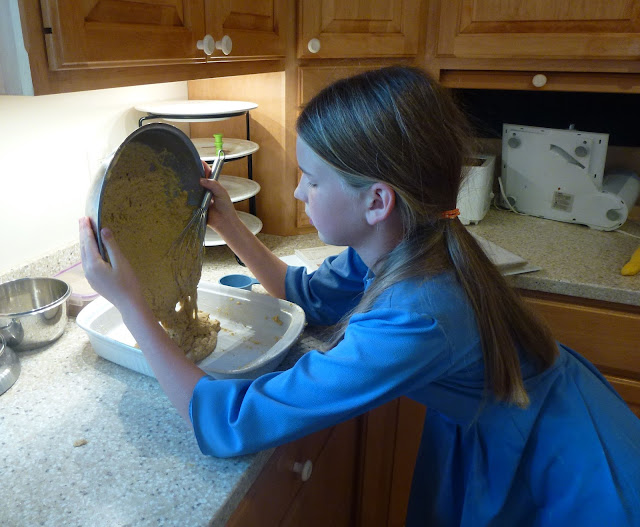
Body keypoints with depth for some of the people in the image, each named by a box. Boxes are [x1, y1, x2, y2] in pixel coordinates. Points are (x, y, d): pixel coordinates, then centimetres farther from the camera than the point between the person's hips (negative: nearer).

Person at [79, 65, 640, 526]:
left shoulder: (414, 321, -41)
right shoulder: (397, 244, -16)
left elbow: (229, 426, -36)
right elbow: (308, 293, 3)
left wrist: (129, 301, -30)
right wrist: (229, 225, -3)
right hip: (495, 442, 7)